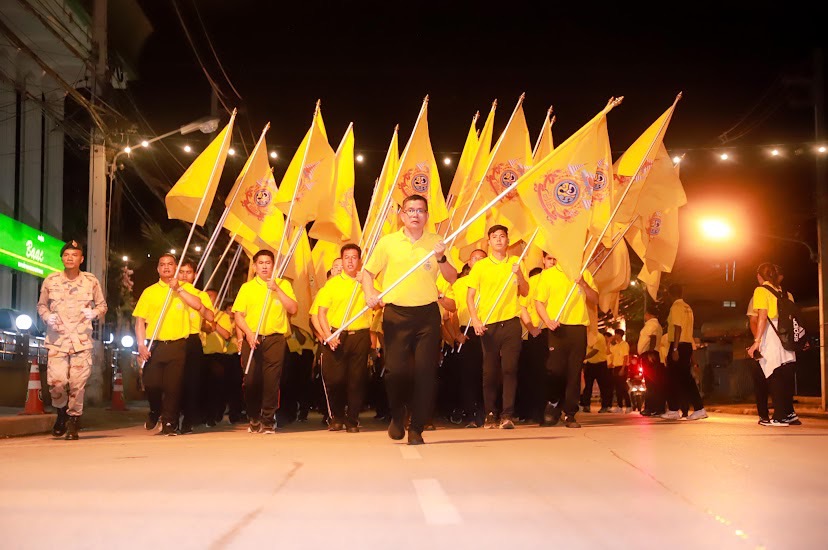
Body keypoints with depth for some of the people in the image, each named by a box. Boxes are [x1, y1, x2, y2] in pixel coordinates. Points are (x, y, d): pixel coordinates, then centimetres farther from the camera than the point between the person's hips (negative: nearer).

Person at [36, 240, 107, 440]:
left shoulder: (91, 281, 4)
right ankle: (62, 413, 20)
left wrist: (94, 313, -9)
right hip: (57, 340, 0)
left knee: (78, 383, -4)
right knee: (56, 381, -9)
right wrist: (47, 316, -5)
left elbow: (102, 305, 13)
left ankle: (73, 420, 15)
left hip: (82, 340, 0)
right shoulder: (50, 280, 5)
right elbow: (41, 305, 16)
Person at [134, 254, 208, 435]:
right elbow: (140, 320, 6)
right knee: (151, 384, -3)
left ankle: (169, 422, 8)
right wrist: (141, 344, -5)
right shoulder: (149, 291, 10)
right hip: (155, 345, 0)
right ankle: (155, 412, 26)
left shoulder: (184, 290, 11)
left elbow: (198, 305, -9)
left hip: (177, 345, 0)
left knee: (173, 386, -4)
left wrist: (178, 289, -12)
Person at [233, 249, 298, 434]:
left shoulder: (283, 285, 10)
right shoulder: (247, 287, 12)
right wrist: (248, 332, -12)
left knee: (272, 380, -7)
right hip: (252, 339, 1)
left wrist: (277, 289, -10)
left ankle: (268, 421, 0)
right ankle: (254, 419, 14)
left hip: (275, 339, -1)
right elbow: (238, 315, 5)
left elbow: (293, 309, -2)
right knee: (251, 380, -2)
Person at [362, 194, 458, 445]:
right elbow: (368, 272, 9)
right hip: (396, 314, -1)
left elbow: (452, 278, 6)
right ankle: (397, 416, 22)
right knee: (396, 370, -7)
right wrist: (370, 294, -10)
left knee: (425, 372, -3)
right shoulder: (387, 242, 6)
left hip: (428, 314, 1)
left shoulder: (436, 242, 9)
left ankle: (417, 429, 9)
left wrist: (441, 258, -12)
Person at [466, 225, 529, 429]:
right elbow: (470, 297, 5)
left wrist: (519, 273, -8)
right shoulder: (480, 266, 6)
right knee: (490, 371, 3)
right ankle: (490, 415, 11)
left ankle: (507, 415, -6)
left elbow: (525, 292, 9)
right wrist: (475, 321, -9)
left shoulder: (515, 262, 11)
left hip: (511, 322, 1)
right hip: (488, 324, 0)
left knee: (510, 369, -6)